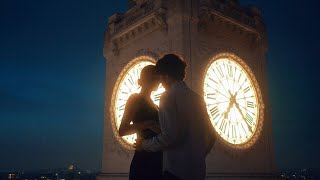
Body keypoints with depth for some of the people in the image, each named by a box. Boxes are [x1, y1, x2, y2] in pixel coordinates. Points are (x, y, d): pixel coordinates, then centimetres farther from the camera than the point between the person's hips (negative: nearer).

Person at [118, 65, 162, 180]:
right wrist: (148, 124, -25)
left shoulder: (152, 104, 19)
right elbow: (122, 131, -14)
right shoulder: (136, 99, -4)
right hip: (144, 158, -8)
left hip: (156, 158, 8)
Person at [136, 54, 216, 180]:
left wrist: (144, 144, -3)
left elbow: (169, 136, -19)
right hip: (198, 170, 7)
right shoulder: (196, 98, 10)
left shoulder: (168, 96, -10)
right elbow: (211, 136, 12)